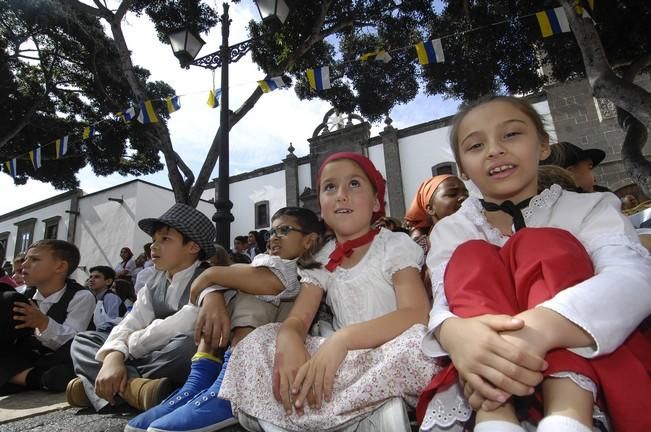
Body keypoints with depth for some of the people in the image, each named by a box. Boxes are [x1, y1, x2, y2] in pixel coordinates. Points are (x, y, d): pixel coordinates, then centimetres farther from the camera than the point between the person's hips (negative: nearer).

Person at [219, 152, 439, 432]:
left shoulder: (395, 245, -6)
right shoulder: (321, 261, 7)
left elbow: (416, 314, -20)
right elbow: (297, 320, -1)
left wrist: (343, 338, -33)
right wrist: (288, 342, -27)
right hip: (346, 361, 5)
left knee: (416, 341, -37)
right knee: (258, 342, -8)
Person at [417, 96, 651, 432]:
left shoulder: (591, 207, 5)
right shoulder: (450, 231, 8)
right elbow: (445, 303, -7)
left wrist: (542, 327, -35)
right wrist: (454, 333, -33)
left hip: (593, 377, 0)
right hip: (494, 388, 1)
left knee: (543, 245, -17)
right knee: (471, 257, -16)